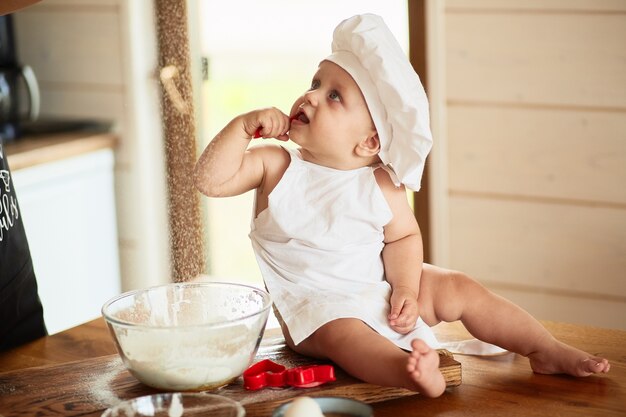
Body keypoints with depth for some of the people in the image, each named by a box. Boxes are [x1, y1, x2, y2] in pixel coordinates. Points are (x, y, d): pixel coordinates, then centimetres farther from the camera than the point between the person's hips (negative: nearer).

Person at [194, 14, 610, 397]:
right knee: (342, 332, -35)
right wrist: (243, 127, -23)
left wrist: (405, 287, -16)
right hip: (317, 303, -3)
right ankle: (413, 372, -61)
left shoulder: (382, 186, -7)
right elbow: (211, 180, -14)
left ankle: (547, 350, 7)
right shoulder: (277, 166, -7)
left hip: (381, 289, 3)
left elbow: (404, 237, 0)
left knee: (459, 289, -2)